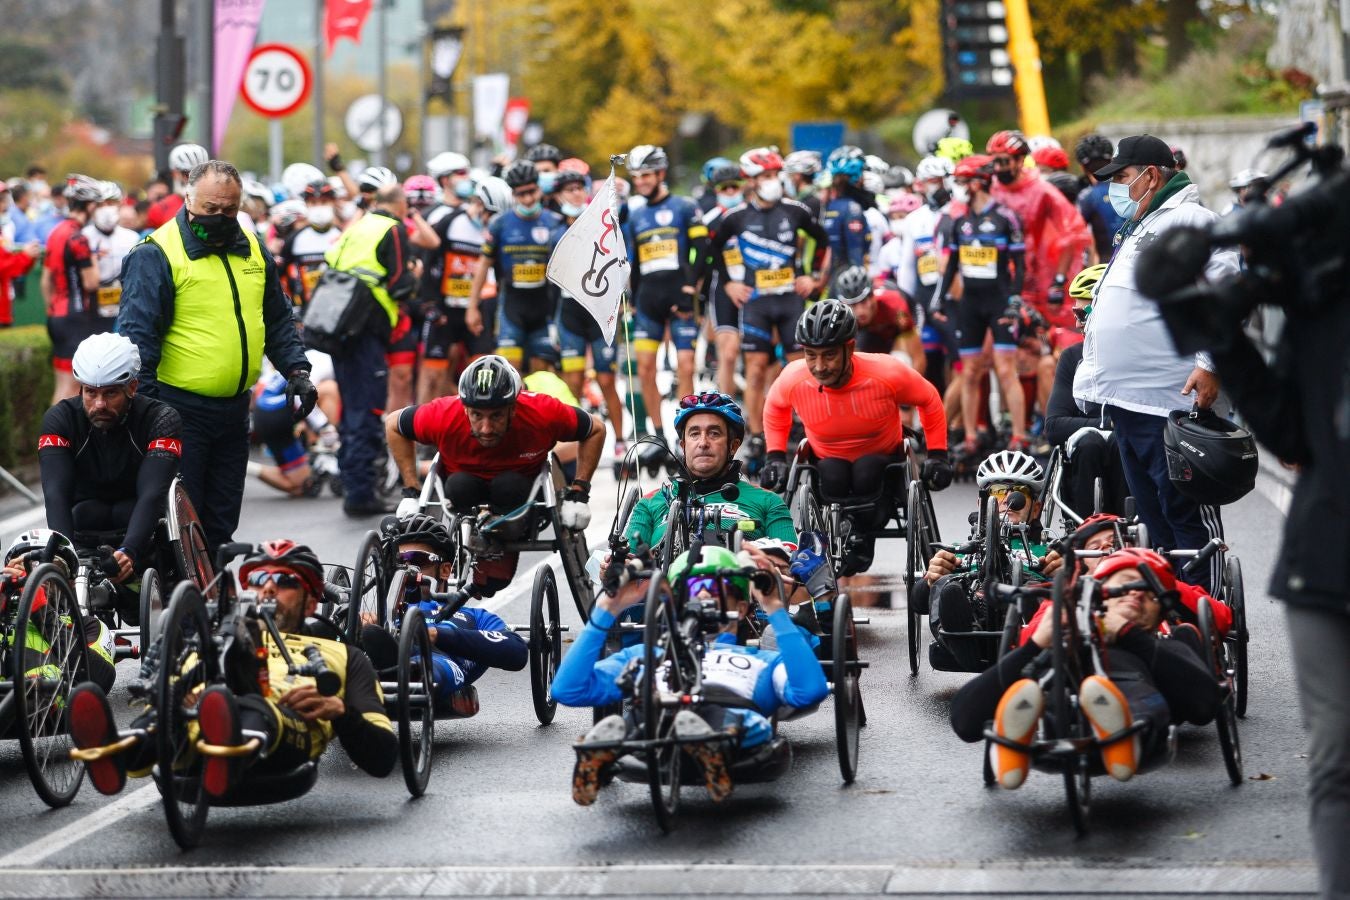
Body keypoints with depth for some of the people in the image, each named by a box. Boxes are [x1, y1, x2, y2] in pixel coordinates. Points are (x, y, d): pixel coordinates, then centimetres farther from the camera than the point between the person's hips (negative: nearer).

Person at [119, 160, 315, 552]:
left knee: (222, 524, 12)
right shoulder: (156, 254, -10)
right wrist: (143, 400, -21)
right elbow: (138, 333, -14)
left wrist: (296, 371, 7)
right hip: (181, 410, -6)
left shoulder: (254, 250, 10)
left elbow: (278, 320, 20)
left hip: (234, 410, 6)